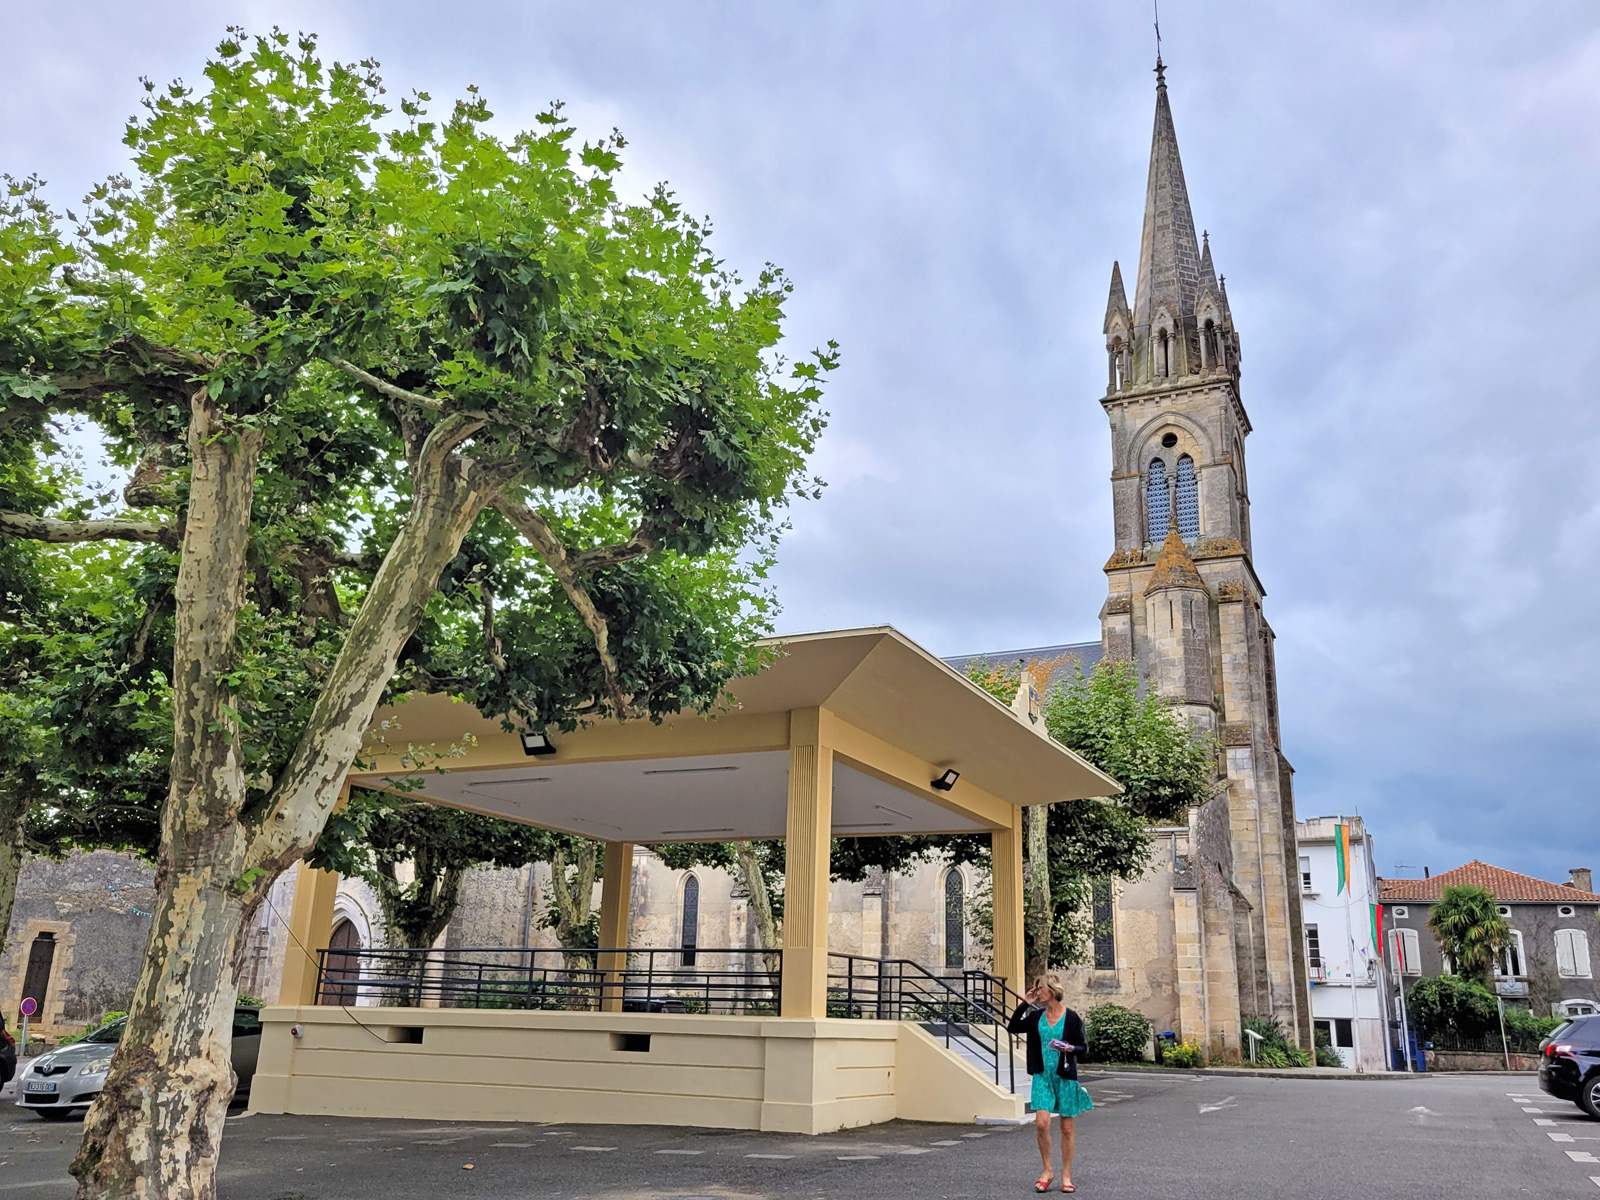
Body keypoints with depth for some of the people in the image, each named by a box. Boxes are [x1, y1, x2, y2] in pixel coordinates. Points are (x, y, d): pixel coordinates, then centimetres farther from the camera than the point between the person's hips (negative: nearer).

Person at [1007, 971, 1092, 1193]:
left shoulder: (1071, 1018, -5)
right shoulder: (1037, 1016, 5)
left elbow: (1082, 1046, 2)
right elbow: (1012, 1028, 8)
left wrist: (1070, 1048, -19)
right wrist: (1025, 1004, 2)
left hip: (1065, 1076, -2)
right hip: (1043, 1075, 2)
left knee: (1067, 1128, 5)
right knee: (1041, 1123, -9)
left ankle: (1066, 1176, 18)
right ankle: (1047, 1171, 8)